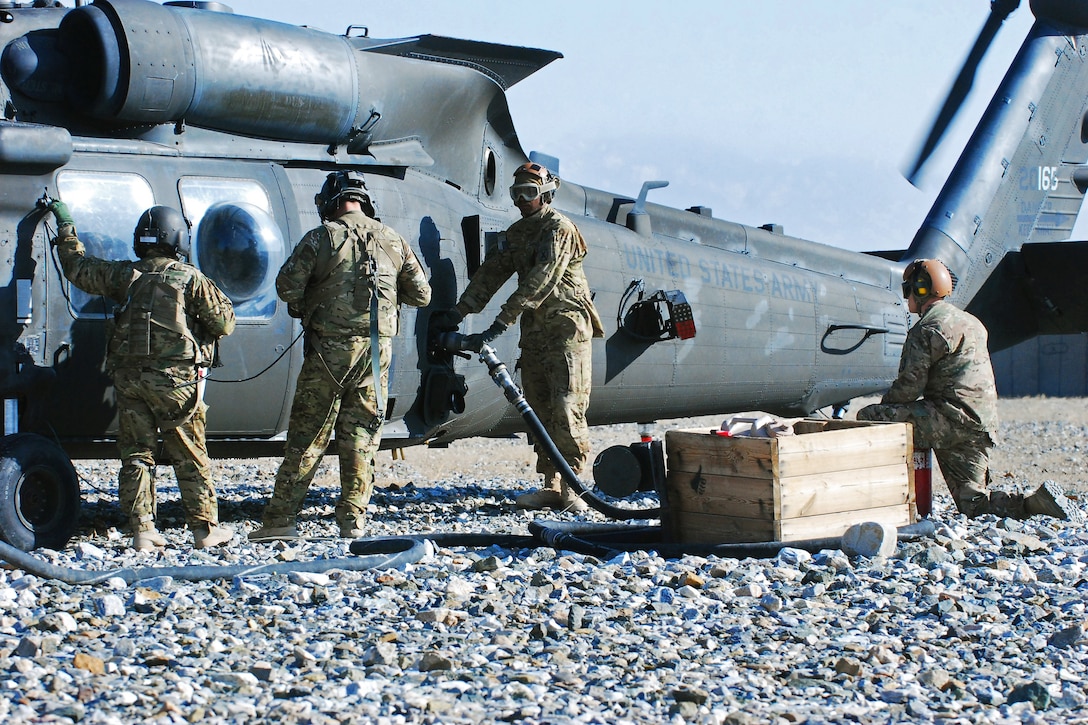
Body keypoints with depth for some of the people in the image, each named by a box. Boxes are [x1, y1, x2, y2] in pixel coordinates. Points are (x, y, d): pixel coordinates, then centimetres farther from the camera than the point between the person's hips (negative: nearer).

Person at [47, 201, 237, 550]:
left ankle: (142, 529, 6)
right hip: (174, 379, -3)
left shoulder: (124, 275, 5)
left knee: (135, 455, 9)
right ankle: (205, 528, 7)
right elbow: (224, 322, -5)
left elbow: (77, 267, 18)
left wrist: (65, 225, 32)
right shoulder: (190, 278, -5)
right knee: (190, 456, 5)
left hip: (128, 376, 3)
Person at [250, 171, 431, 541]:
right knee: (361, 434, 10)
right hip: (378, 347, 3)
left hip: (330, 347, -3)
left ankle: (281, 517, 0)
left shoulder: (322, 238, -4)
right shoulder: (393, 241, 9)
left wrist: (303, 307, 11)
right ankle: (353, 517, 6)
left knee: (307, 434, 0)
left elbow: (287, 285, -10)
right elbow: (421, 294, 14)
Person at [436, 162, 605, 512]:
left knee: (566, 407, -14)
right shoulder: (517, 233, 15)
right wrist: (457, 312, -2)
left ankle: (572, 487, -14)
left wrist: (498, 326, -26)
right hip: (535, 330, 8)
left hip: (566, 328, -8)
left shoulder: (559, 228, -12)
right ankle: (551, 486, 7)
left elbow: (539, 283, -21)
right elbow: (492, 273, 10)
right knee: (540, 409, 5)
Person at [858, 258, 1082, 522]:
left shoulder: (927, 329, -7)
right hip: (981, 427, 9)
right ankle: (1037, 502, -6)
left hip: (953, 419, -9)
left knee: (869, 417, -6)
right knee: (973, 505, 12)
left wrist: (883, 407, 8)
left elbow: (910, 386, -11)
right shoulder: (969, 322, 23)